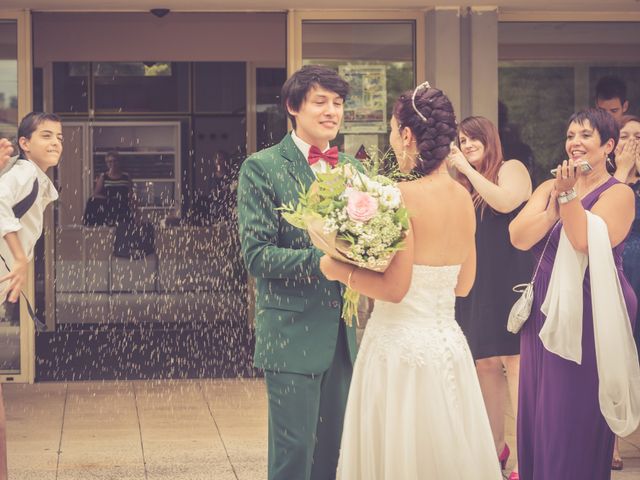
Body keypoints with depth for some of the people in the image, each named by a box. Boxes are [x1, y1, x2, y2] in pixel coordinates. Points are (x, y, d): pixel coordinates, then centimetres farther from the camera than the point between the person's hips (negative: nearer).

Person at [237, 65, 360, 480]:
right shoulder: (262, 168, -5)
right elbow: (256, 255, -12)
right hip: (293, 332, -5)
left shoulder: (354, 169, 12)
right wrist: (319, 260, -25)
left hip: (345, 332, 6)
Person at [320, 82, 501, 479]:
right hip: (449, 345, 7)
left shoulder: (405, 196, -16)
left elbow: (394, 287, -19)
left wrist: (339, 271, -6)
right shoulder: (464, 198, 5)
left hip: (402, 346, -7)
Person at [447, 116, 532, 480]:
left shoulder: (511, 168, 0)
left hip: (509, 279, -7)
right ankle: (495, 443, 18)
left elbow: (505, 202, -20)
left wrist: (468, 168, -13)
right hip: (477, 283, 8)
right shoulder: (466, 186, 19)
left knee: (514, 359, -12)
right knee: (485, 363, 8)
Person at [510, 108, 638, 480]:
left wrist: (569, 195, -23)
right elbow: (519, 238, -5)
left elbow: (585, 241, -20)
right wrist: (556, 202, -14)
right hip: (545, 311, 6)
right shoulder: (548, 188, 10)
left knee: (578, 424, -1)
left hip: (590, 316, -6)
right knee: (538, 416, 11)